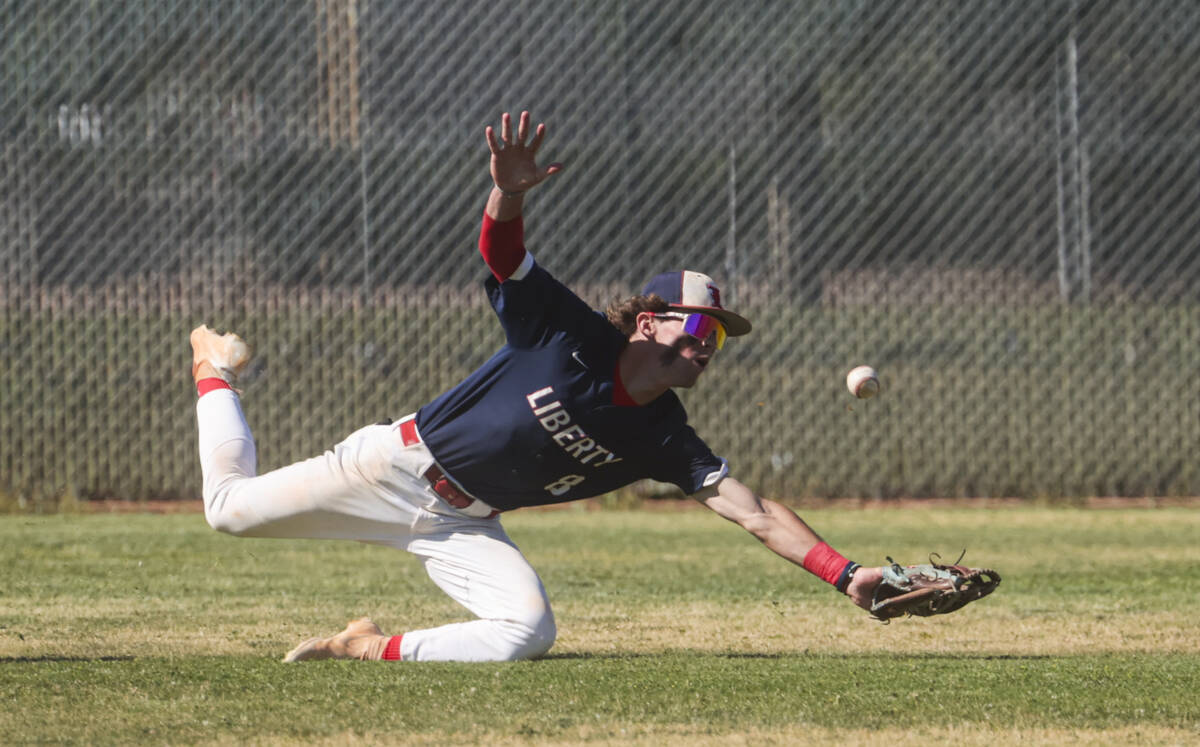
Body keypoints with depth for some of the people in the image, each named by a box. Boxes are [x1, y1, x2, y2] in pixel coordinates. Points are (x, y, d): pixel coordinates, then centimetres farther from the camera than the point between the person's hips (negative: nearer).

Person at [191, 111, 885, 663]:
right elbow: (502, 252, -31)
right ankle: (218, 371, 35)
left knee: (529, 633, -24)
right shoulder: (574, 335, -19)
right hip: (401, 463, -4)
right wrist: (510, 195, -54)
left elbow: (755, 512, -13)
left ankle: (372, 649, -4)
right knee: (233, 507, 5)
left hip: (464, 527, 4)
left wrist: (846, 573, -25)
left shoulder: (664, 440, -9)